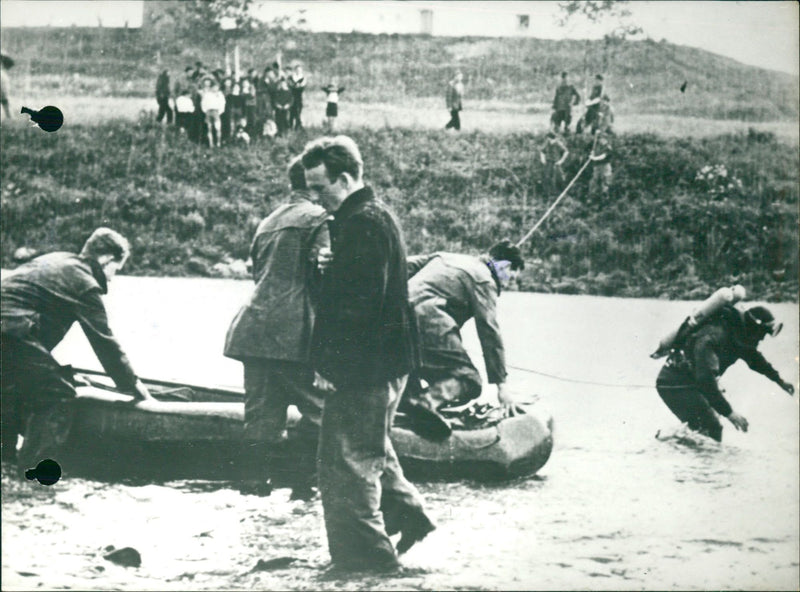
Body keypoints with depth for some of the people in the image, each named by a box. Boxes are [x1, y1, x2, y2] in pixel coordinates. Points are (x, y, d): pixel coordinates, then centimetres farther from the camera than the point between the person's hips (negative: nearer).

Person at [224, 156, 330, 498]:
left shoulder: (267, 223, 22)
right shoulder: (319, 219, -3)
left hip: (254, 329, 7)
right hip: (296, 333, -7)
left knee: (261, 418, 8)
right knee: (317, 410, 1)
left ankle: (254, 489, 6)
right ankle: (307, 489, -1)